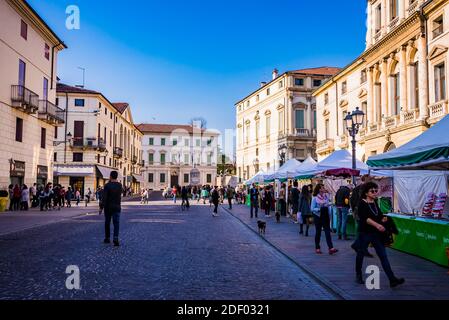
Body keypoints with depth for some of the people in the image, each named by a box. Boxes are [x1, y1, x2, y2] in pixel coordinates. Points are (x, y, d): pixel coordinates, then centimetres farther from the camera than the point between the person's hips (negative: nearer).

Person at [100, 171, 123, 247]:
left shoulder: (107, 185, -11)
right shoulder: (120, 185, 2)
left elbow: (104, 197, -16)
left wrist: (101, 207, -11)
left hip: (108, 207, -2)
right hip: (117, 207, 2)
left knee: (107, 222, 14)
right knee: (116, 223, -3)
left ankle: (107, 238, 23)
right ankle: (116, 238, -20)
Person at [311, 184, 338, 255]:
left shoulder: (326, 196, 4)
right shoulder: (315, 198, -9)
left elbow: (328, 205, 14)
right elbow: (312, 209, -11)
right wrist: (319, 209, -25)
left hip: (325, 216, 4)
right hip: (318, 217, -4)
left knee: (327, 231, -5)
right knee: (318, 232, 6)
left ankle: (331, 248, -11)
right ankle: (317, 248, 17)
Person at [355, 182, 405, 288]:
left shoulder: (375, 203, 9)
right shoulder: (362, 204, -12)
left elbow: (379, 215, 18)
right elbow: (365, 218, -24)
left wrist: (383, 219, -5)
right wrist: (376, 224, -36)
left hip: (376, 233, 6)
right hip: (365, 233, -5)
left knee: (383, 256, -1)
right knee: (361, 253, 11)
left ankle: (392, 279, -4)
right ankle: (358, 275, 30)